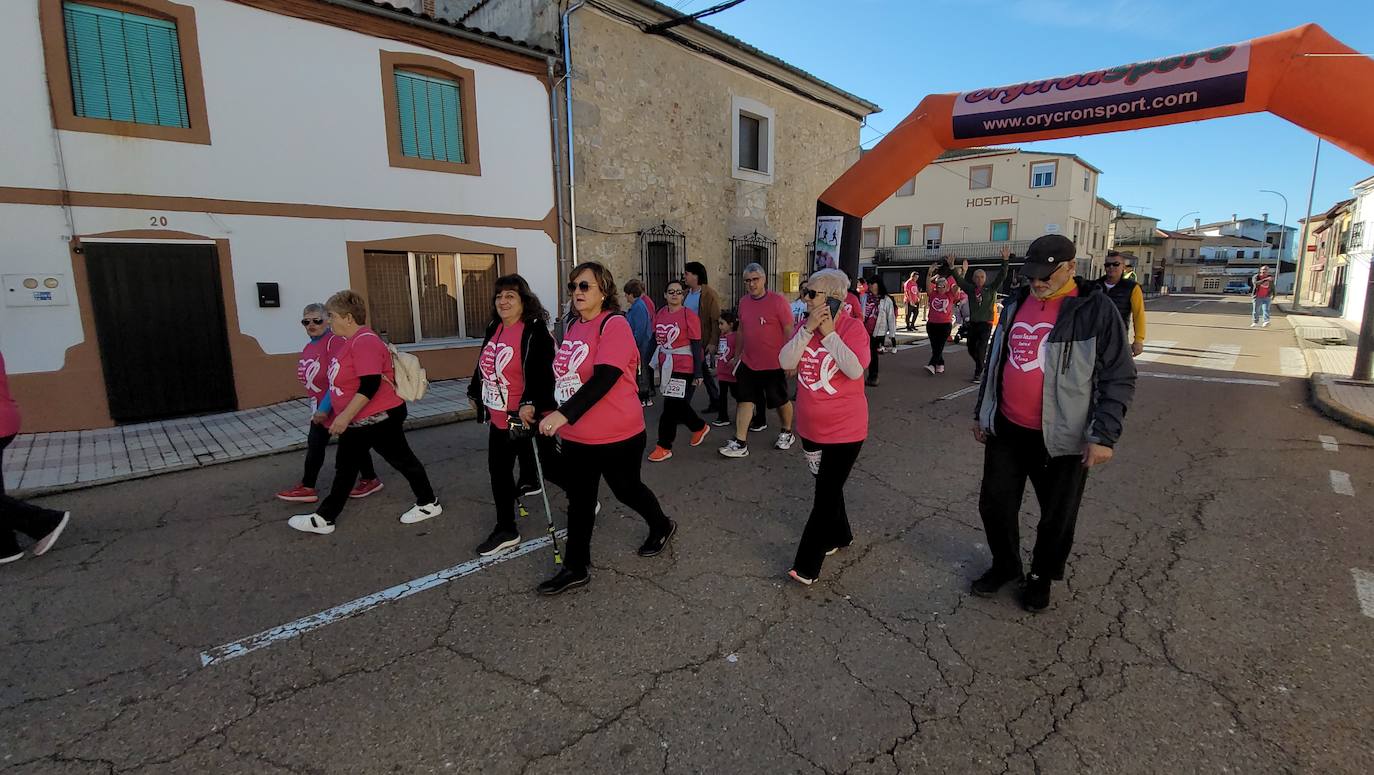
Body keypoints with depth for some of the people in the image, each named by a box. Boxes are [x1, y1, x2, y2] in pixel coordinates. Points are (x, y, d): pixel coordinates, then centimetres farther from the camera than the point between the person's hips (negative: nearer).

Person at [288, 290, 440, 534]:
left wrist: (345, 416, -27)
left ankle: (429, 504, 19)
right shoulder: (352, 341, 11)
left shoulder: (365, 341, -22)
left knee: (402, 460, 4)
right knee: (345, 468, 15)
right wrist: (342, 416, 27)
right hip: (358, 420, 11)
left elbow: (370, 385, -29)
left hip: (379, 418, -11)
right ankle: (324, 518, 24)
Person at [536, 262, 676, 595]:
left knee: (627, 489, 14)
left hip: (616, 436, -7)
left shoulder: (614, 324, -17)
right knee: (579, 501, 13)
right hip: (576, 436, 7)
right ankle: (575, 568, 27)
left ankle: (662, 526, 43)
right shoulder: (573, 326, 8)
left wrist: (564, 414, -35)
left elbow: (604, 379, -28)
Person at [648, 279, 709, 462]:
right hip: (666, 367, 6)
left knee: (671, 407, -3)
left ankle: (664, 447, 9)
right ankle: (700, 427, 40)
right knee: (678, 404, 16)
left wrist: (698, 373, -13)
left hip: (684, 368, -6)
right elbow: (655, 338, 14)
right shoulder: (660, 314, 6)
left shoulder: (689, 316, -10)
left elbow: (696, 345, -10)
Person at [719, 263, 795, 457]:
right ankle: (740, 443, 3)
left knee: (780, 401, 12)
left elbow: (789, 331, -12)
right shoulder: (743, 302, 5)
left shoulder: (777, 301, -13)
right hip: (748, 363, 5)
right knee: (744, 400, 0)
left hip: (774, 364, -5)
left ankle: (787, 433, 35)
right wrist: (737, 355, 17)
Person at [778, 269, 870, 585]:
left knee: (826, 495, 0)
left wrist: (829, 333, -24)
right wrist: (808, 330, -20)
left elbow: (855, 370, -27)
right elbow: (786, 362, -11)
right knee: (827, 487, 22)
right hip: (811, 427, 6)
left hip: (844, 429, -6)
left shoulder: (853, 327, -14)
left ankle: (807, 565, 6)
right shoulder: (805, 326, 2)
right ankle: (839, 536, 44)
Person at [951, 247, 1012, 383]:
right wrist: (952, 267, -15)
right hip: (973, 323, 4)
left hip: (986, 323, -4)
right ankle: (983, 361, 40)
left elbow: (1001, 276, -10)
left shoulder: (991, 288, 0)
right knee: (971, 349, 12)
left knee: (981, 349, -9)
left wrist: (1005, 261, -21)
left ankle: (978, 374, -1)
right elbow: (959, 280, -2)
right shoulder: (970, 289, 6)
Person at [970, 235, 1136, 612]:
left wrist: (1104, 435, -16)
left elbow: (1119, 378, -10)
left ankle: (1042, 576, 36)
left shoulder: (1095, 309, -10)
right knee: (994, 504, 13)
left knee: (1057, 517, 12)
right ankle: (1005, 565, 36)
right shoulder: (1016, 303, 6)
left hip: (1061, 437, -4)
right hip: (1005, 429, 5)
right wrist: (982, 412, 17)